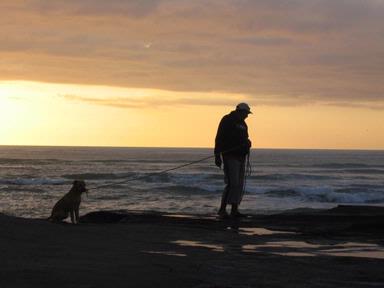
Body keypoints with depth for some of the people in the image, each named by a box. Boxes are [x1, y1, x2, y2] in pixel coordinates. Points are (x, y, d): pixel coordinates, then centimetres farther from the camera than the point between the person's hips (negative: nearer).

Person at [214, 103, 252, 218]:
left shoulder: (242, 123, 17)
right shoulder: (227, 120, -8)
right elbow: (219, 138, -12)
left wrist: (247, 143, -1)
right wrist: (217, 155, -18)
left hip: (241, 157, 9)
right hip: (230, 156, -9)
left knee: (239, 184, 8)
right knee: (232, 183, -16)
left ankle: (234, 210, 12)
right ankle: (222, 209, -12)